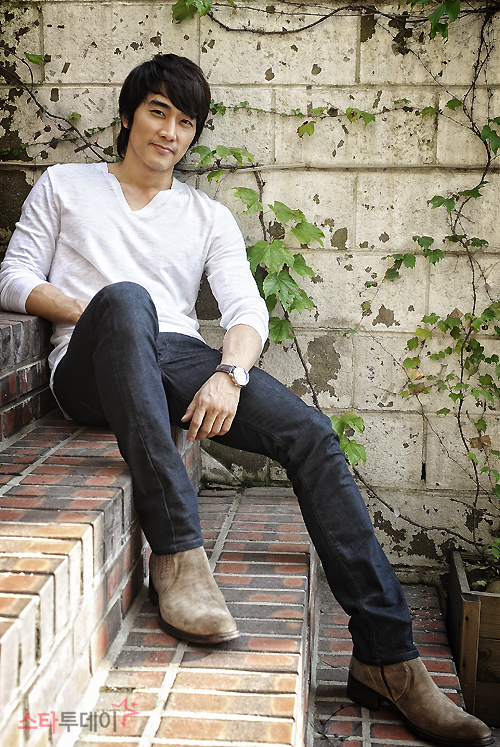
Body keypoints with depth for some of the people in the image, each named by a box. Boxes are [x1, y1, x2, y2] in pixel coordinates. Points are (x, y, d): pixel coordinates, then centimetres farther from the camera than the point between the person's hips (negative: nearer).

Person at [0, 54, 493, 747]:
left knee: (312, 432, -23)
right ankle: (178, 553, -43)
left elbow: (247, 308, 7)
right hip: (92, 370, -2)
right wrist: (92, 312, -8)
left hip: (181, 361, 3)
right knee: (125, 298, -39)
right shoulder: (65, 184, 21)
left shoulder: (210, 216, 22)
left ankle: (387, 660, -19)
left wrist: (229, 373, -16)